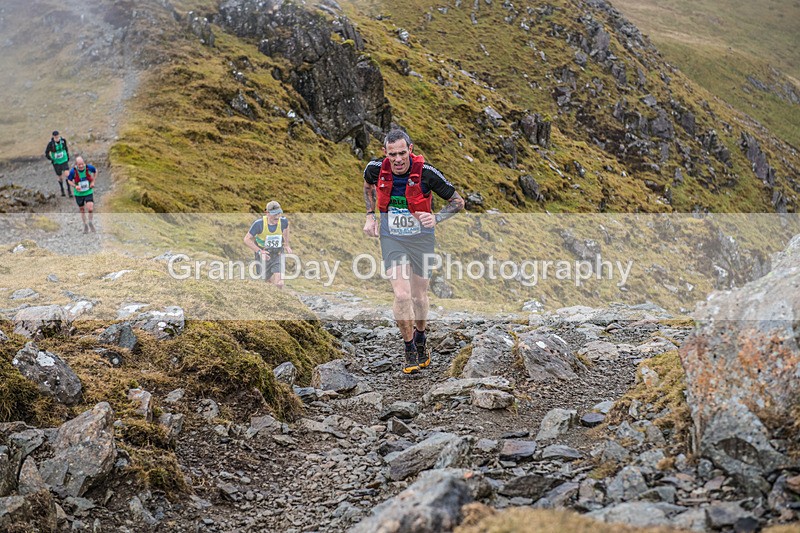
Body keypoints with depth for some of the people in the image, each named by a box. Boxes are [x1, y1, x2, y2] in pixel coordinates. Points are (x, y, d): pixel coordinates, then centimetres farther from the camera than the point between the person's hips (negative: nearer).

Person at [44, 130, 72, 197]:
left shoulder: (63, 140, -8)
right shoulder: (51, 143, -17)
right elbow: (46, 153, -5)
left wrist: (68, 156, 12)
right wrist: (51, 160, -9)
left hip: (64, 161, 1)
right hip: (56, 162, -1)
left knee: (67, 174, -14)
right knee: (60, 177, 9)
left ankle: (69, 190, -2)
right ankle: (62, 190, 31)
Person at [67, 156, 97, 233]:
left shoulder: (88, 168, -18)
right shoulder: (73, 171, -20)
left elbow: (95, 171, 6)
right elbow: (69, 180, -3)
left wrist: (93, 181, -2)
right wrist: (75, 186, -21)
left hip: (88, 192, 0)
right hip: (79, 193, 0)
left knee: (90, 209, -14)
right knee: (82, 210, 13)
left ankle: (91, 222, 16)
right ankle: (85, 225, 35)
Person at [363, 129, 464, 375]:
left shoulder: (427, 173, -20)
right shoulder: (376, 168, -13)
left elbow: (458, 202, -9)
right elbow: (368, 185, 15)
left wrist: (436, 218, -25)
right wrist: (371, 216, 5)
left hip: (421, 239, 0)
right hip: (391, 239, 1)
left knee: (419, 297, 10)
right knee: (402, 295, -14)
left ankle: (421, 338, 40)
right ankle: (409, 348, 6)